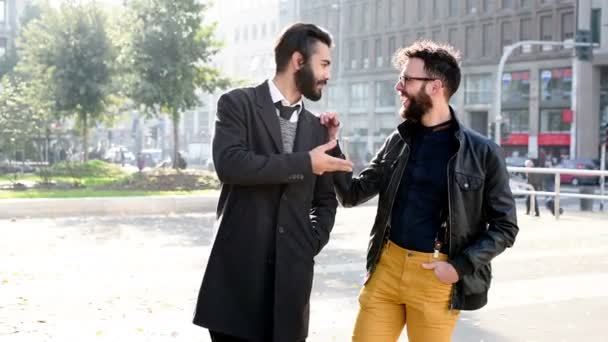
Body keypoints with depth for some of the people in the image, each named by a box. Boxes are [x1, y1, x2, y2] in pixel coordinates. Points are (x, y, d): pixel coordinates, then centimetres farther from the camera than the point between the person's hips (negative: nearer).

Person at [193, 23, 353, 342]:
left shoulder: (317, 128, 15)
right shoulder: (238, 103, 0)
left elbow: (326, 200, 22)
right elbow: (229, 163, -18)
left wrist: (312, 245, 5)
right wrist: (305, 163, -14)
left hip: (292, 272, 4)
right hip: (239, 268, -4)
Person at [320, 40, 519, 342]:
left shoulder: (481, 152, -5)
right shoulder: (398, 142, 6)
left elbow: (505, 227, -1)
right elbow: (352, 194, 9)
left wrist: (462, 266, -13)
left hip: (436, 276, -3)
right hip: (387, 267, 4)